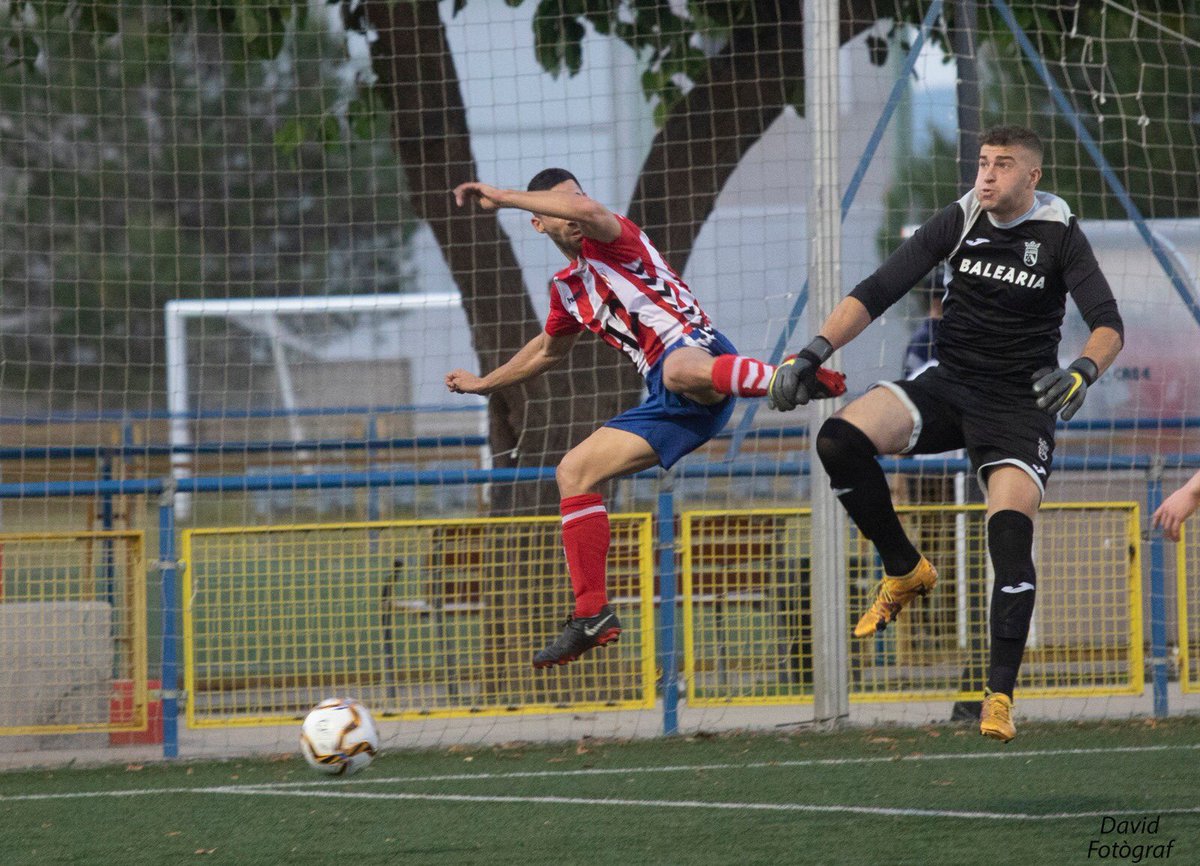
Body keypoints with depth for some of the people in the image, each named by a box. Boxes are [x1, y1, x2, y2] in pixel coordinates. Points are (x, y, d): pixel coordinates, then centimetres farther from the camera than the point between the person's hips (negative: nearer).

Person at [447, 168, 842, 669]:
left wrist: (502, 196, -15)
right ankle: (592, 616, 2)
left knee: (681, 371, -46)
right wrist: (484, 384, 55)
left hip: (697, 349, -9)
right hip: (669, 402, 9)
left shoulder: (613, 241, 3)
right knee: (574, 472, 5)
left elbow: (588, 210, -23)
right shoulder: (568, 288, 26)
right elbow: (548, 350, 46)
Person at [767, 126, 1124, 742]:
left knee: (1010, 539, -21)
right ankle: (906, 571, -1)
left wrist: (1083, 371, -36)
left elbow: (1108, 324, -13)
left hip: (1018, 406, -3)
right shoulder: (959, 221, 0)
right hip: (948, 385, 3)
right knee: (840, 439, -22)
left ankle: (1000, 696, -12)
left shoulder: (1059, 235, -5)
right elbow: (878, 291, -5)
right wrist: (815, 352, -18)